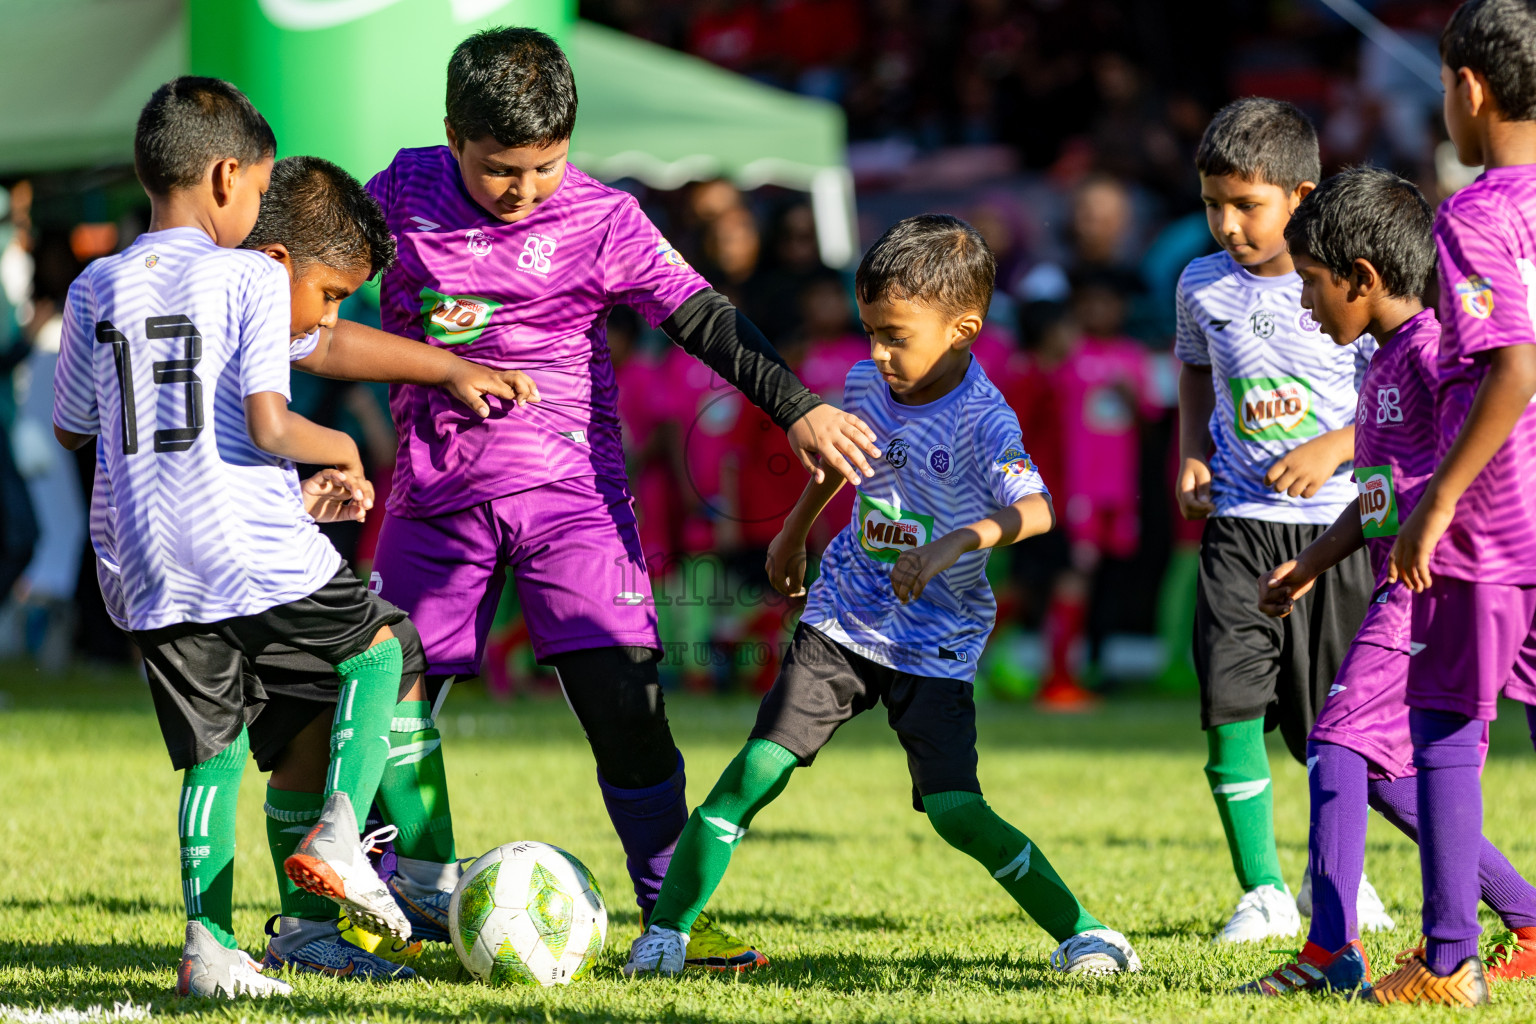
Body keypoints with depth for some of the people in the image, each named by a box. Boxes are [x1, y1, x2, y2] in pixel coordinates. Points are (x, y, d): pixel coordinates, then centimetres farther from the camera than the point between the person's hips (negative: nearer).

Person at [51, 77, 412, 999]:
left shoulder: (96, 291, 8)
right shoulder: (251, 278, -7)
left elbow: (71, 429, 17)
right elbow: (268, 426, -17)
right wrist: (342, 451, 2)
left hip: (150, 568, 5)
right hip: (260, 554, -5)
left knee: (212, 750, 13)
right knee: (378, 648, 18)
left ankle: (209, 940, 1)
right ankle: (339, 829, 0)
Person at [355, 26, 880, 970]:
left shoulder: (602, 221, -6)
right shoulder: (406, 191, 0)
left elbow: (702, 318, -9)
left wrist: (798, 407, -18)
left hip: (570, 490, -2)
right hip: (437, 493, 2)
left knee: (625, 704, -10)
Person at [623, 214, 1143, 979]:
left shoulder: (984, 422, -20)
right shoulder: (866, 384, -1)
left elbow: (1035, 510, -37)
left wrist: (959, 541, -53)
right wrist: (794, 534, 34)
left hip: (936, 648, -4)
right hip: (843, 623, 4)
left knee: (954, 808, -14)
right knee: (760, 765, -10)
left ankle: (1080, 932, 2)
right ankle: (666, 931, -3)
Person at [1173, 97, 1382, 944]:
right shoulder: (1203, 287, 6)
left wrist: (1335, 449, -18)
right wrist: (1192, 455, 9)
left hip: (1338, 526, -3)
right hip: (1240, 524, 3)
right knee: (1230, 703, -11)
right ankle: (1263, 892, -1)